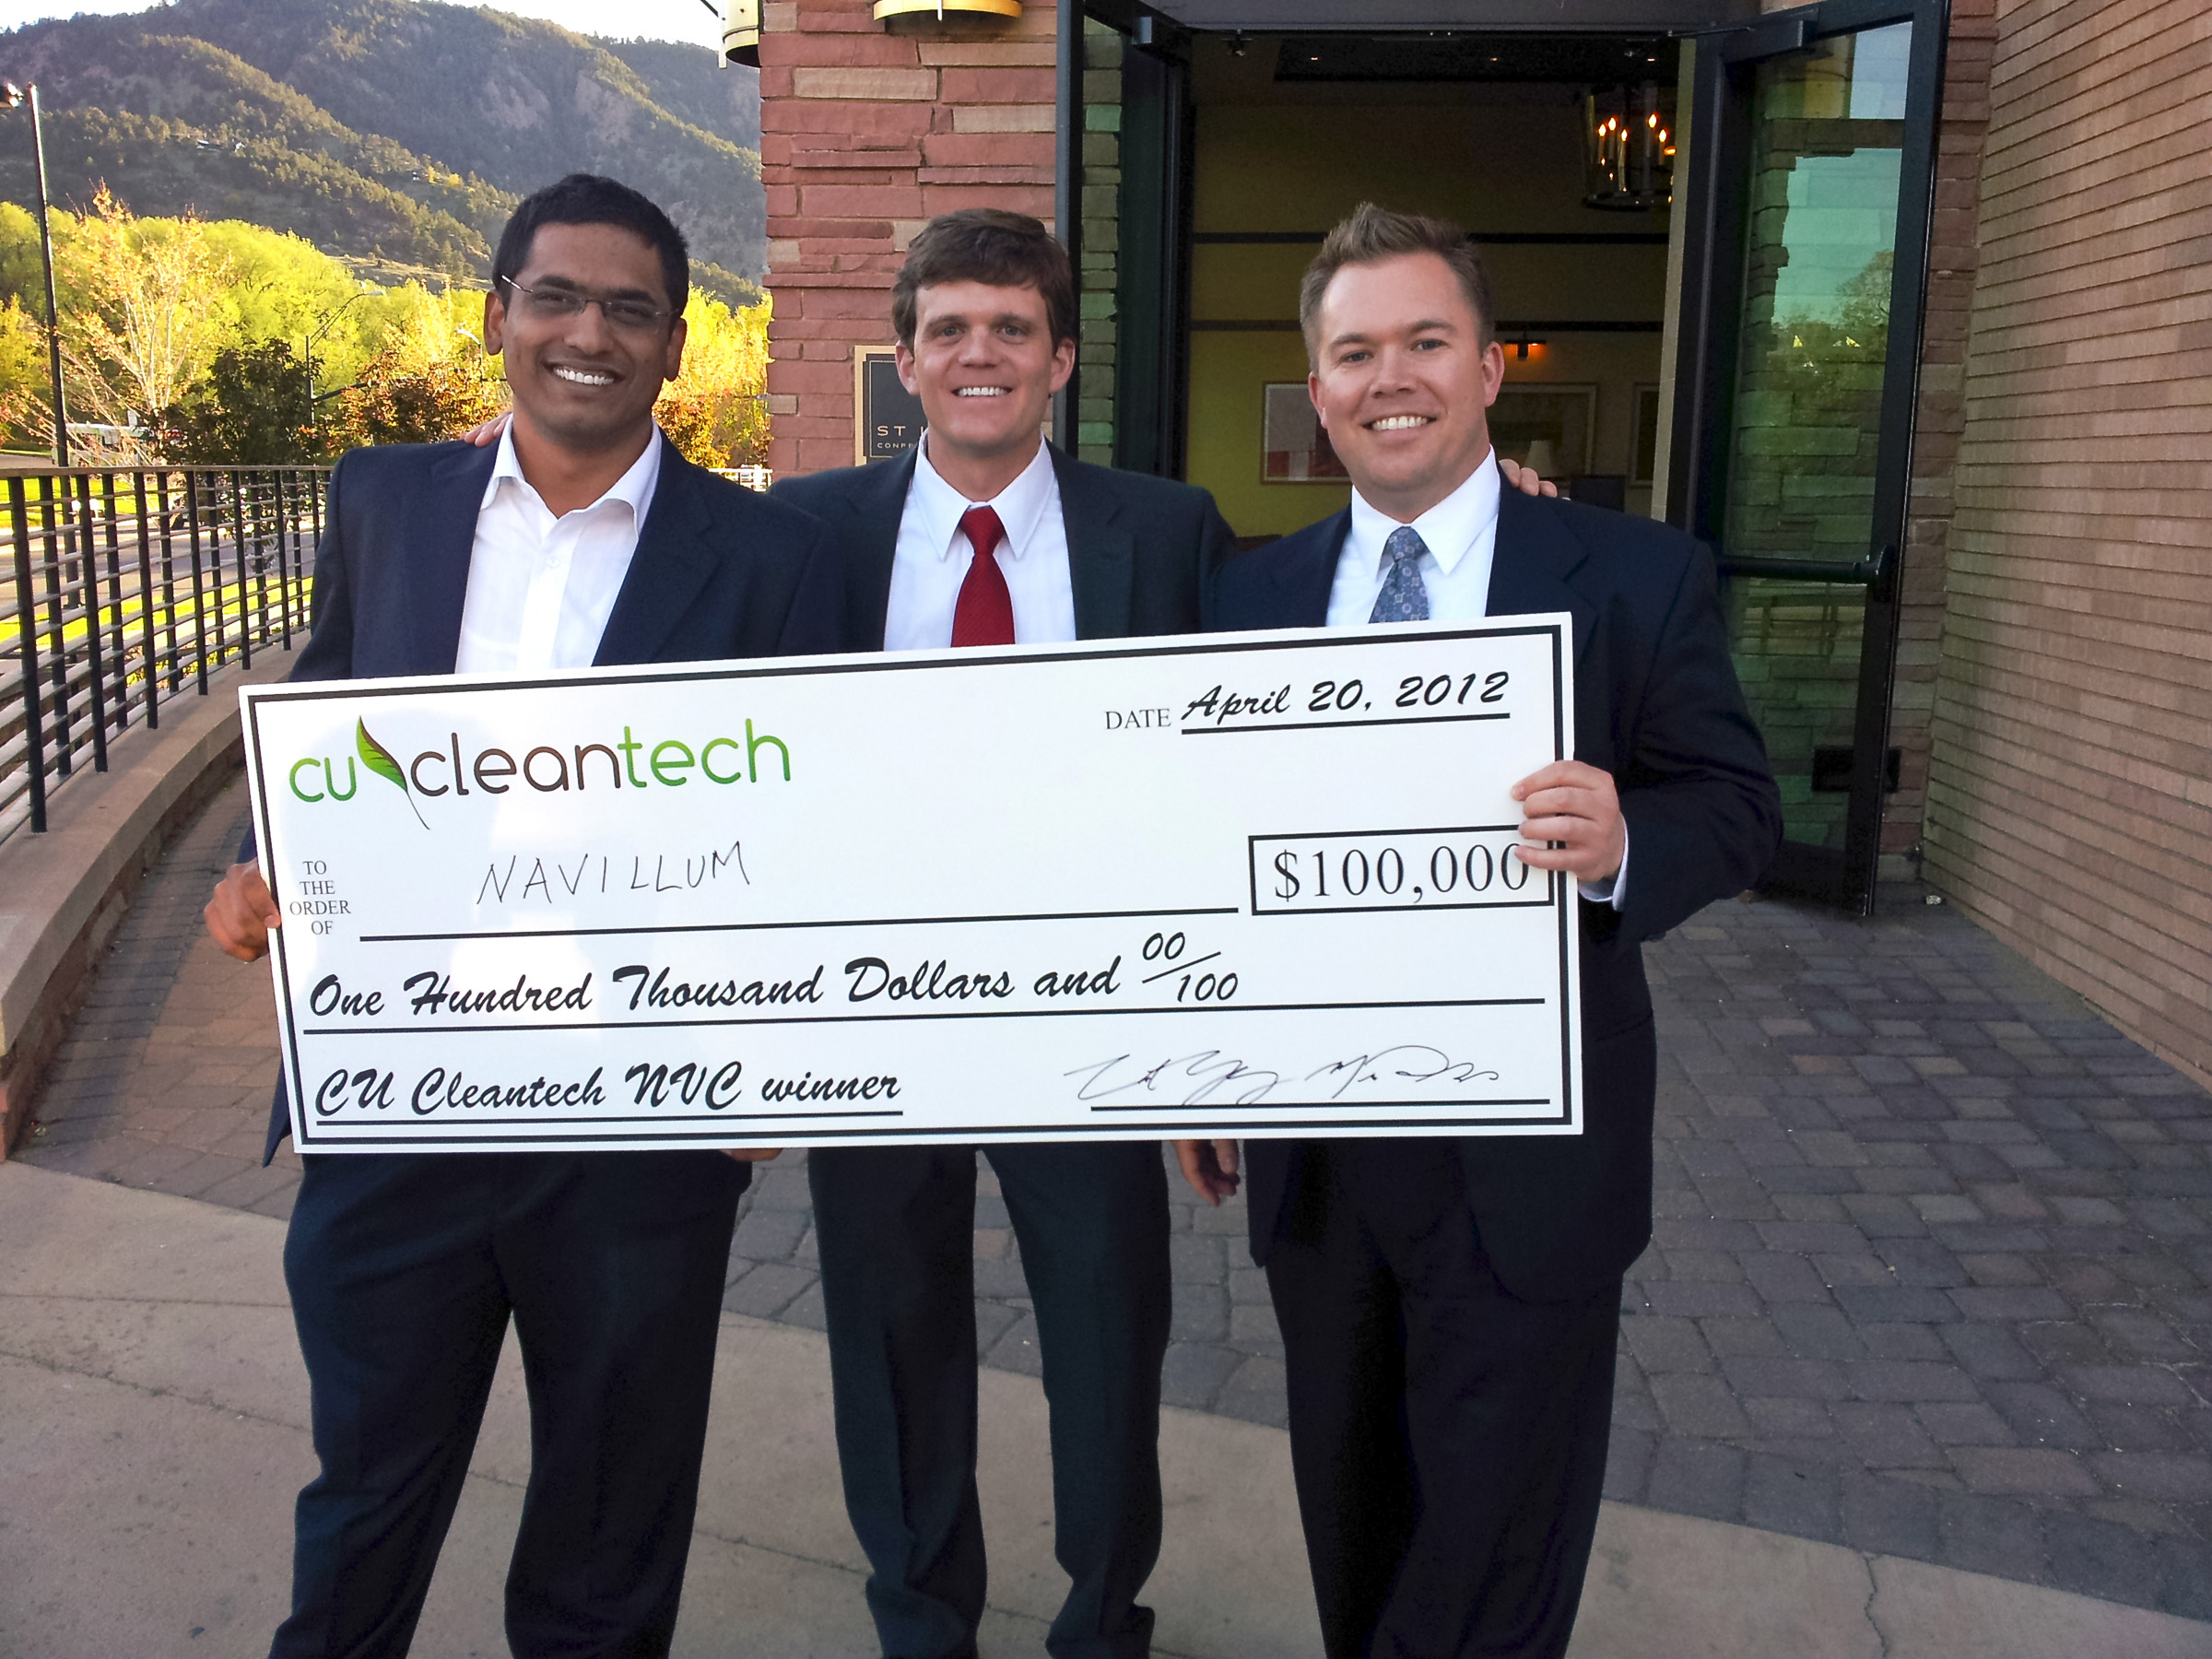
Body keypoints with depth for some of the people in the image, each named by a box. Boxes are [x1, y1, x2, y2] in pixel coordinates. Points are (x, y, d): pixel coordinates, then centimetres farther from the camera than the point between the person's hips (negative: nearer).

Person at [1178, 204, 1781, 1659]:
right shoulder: (1256, 594, 5)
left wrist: (1623, 845, -28)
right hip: (1312, 1145, 4)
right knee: (1351, 1523, 22)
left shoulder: (1639, 578, -6)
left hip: (1527, 1156, -3)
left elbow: (1742, 807, -6)